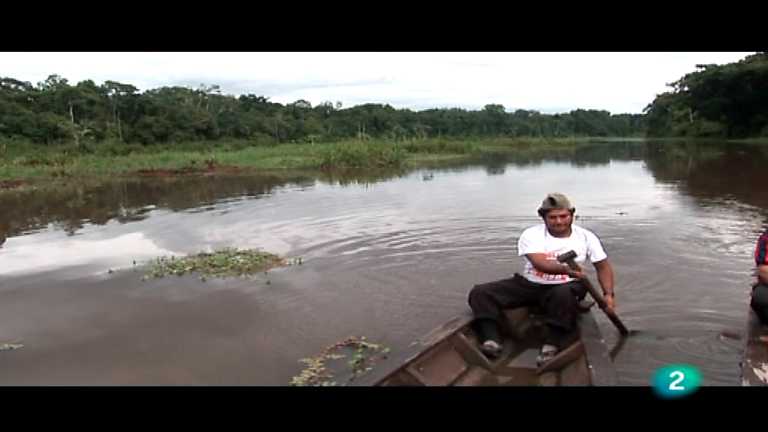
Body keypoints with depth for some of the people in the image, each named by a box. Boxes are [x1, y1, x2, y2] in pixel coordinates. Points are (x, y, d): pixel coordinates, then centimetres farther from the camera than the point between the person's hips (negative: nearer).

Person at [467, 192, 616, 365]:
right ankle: (491, 340, -26)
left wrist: (609, 294, -6)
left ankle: (552, 345, -30)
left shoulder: (586, 237, 0)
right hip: (529, 284, 1)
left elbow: (603, 266, 8)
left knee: (563, 295, -42)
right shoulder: (531, 235, -8)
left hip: (565, 286, -1)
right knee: (480, 292, -16)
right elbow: (540, 263, -25)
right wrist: (565, 269, -44)